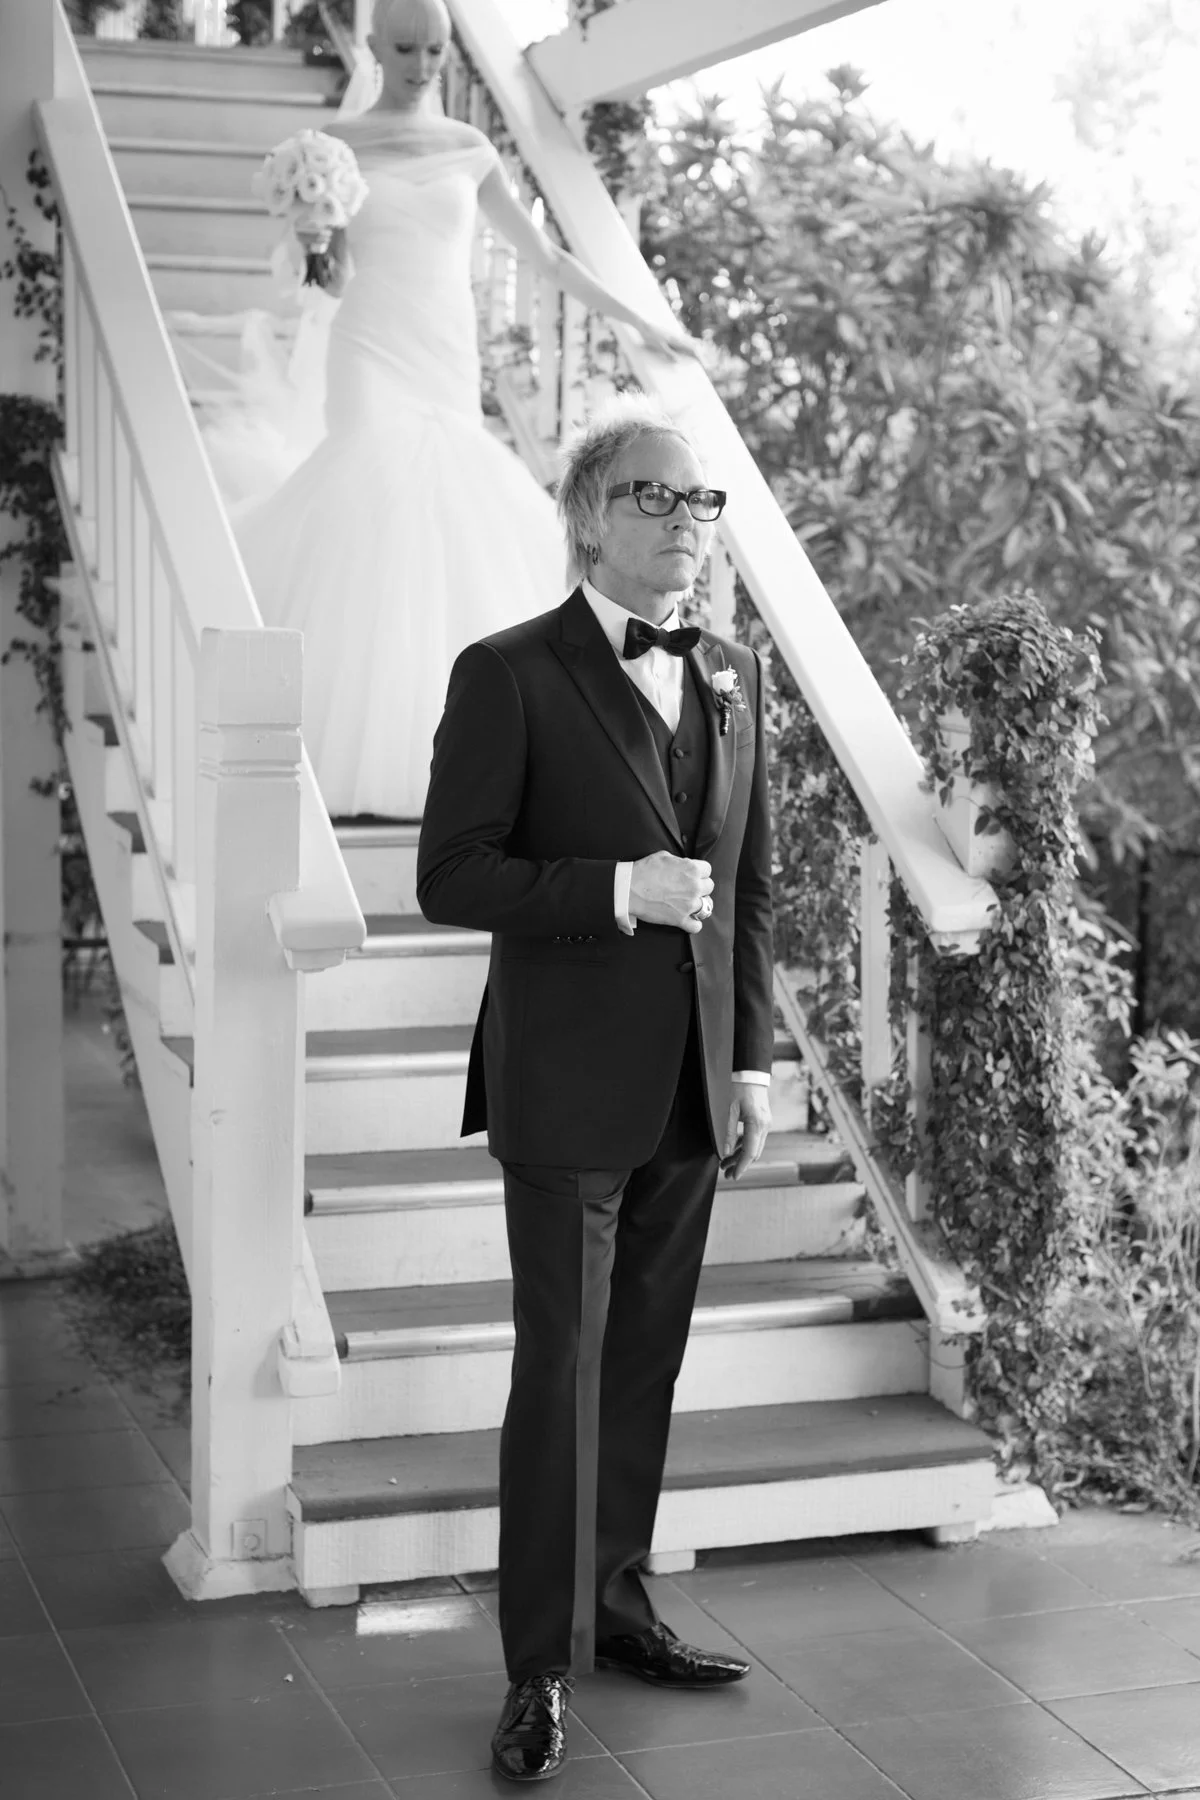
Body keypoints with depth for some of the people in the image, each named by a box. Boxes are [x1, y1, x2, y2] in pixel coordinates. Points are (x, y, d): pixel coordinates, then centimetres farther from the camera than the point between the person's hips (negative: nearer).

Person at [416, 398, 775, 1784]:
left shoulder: (732, 679, 10)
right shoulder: (509, 676, -8)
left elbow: (751, 887, 14)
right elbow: (450, 877, -11)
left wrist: (753, 1059, 8)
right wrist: (616, 889, -22)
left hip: (691, 1093, 6)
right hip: (568, 1092, -6)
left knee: (645, 1363, 15)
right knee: (562, 1375, -1)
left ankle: (616, 1604, 30)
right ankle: (542, 1670, 8)